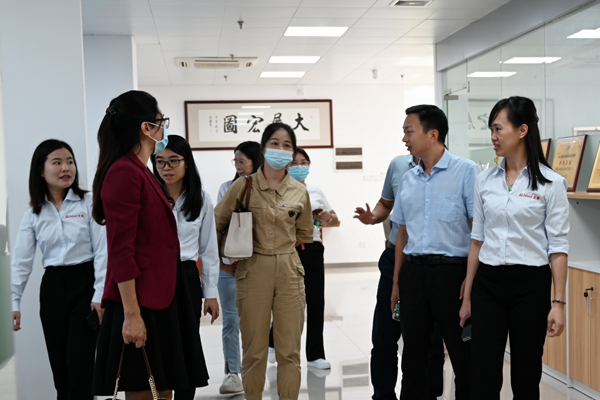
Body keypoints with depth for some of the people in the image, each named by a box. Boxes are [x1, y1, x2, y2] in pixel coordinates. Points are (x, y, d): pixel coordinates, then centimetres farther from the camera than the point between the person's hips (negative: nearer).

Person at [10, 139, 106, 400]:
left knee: (79, 363, -6)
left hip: (85, 283, -3)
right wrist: (13, 301, -3)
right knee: (59, 366, 9)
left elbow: (102, 251, -7)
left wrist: (100, 295, -13)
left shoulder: (89, 203, -4)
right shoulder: (33, 213, 6)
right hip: (52, 288, 4)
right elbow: (21, 261, 4)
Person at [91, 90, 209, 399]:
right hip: (140, 304, -9)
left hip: (160, 299, 9)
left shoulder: (140, 172, 16)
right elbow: (121, 251, -19)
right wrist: (131, 314, -21)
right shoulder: (125, 173, -14)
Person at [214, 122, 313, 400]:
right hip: (253, 271, -2)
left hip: (289, 271, 2)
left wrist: (279, 245, 9)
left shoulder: (300, 192, 4)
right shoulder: (244, 186, -2)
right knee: (254, 349, 6)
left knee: (290, 349, 5)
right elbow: (217, 224, 5)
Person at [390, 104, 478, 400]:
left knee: (463, 356, 3)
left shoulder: (466, 171, -4)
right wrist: (396, 282, 15)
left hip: (451, 269, -5)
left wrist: (471, 280, -14)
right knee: (413, 356, 12)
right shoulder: (408, 180, 13)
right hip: (413, 272, 5)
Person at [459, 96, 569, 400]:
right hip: (488, 283, 3)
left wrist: (559, 302, -11)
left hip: (530, 284, -3)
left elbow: (558, 246, -6)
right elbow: (478, 239, 9)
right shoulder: (485, 181, 6)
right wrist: (467, 296, 9)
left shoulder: (550, 183, -6)